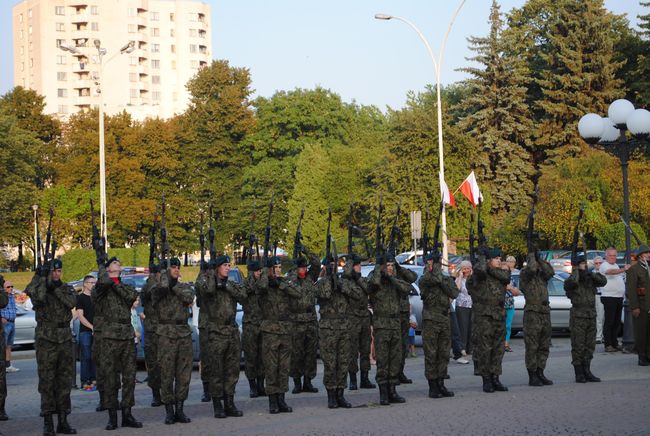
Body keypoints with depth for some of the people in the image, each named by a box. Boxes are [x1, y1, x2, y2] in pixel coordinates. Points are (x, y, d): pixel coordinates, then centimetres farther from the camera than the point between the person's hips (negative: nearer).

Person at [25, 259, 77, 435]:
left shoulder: (66, 288, 11)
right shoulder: (40, 287, 0)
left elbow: (71, 302, -9)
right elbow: (34, 294, -24)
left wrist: (57, 288, -15)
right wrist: (41, 276, -26)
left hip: (65, 339, 4)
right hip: (46, 339, -4)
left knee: (64, 381, 6)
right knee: (47, 381, -4)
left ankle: (63, 421, 11)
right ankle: (47, 422, 0)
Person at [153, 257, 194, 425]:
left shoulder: (185, 287, 13)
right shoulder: (158, 289, 1)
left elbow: (189, 297, -8)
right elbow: (163, 286, -23)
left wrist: (174, 285, -6)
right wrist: (164, 270, -7)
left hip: (184, 333, 4)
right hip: (166, 334, -4)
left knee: (184, 374, 4)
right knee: (167, 375, -3)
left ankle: (180, 409, 11)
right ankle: (169, 411, 2)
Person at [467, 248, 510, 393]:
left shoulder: (502, 274, 13)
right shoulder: (478, 276, -5)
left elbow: (505, 276, -11)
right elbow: (479, 270, -29)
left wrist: (489, 269, -9)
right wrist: (482, 255, -12)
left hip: (499, 317, 6)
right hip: (483, 317, -6)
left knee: (498, 350, 7)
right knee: (484, 349, -3)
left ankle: (495, 378, 14)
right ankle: (486, 380, 3)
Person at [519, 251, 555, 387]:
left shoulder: (542, 274, 14)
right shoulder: (525, 273, -2)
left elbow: (550, 272, -7)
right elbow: (531, 269, -23)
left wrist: (540, 259, -4)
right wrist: (532, 256, -7)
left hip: (545, 312, 7)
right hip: (532, 313, -7)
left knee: (544, 346, 10)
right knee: (532, 346, -4)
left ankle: (540, 374, 18)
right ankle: (532, 377, -1)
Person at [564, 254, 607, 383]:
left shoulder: (590, 279, 12)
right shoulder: (571, 281, -6)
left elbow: (603, 281, 1)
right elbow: (572, 282, -28)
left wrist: (592, 274, -10)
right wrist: (576, 271, -11)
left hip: (591, 316, 6)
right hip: (578, 317, -6)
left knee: (589, 346, 9)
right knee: (578, 347, -3)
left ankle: (587, 372, 17)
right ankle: (579, 374, 0)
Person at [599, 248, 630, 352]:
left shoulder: (616, 265, 19)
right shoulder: (604, 266, -9)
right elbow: (611, 272, -31)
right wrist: (623, 270, -47)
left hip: (619, 297, 8)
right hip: (609, 297, -8)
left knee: (617, 322, 10)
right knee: (609, 322, -7)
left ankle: (615, 343, 17)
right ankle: (608, 345, -6)